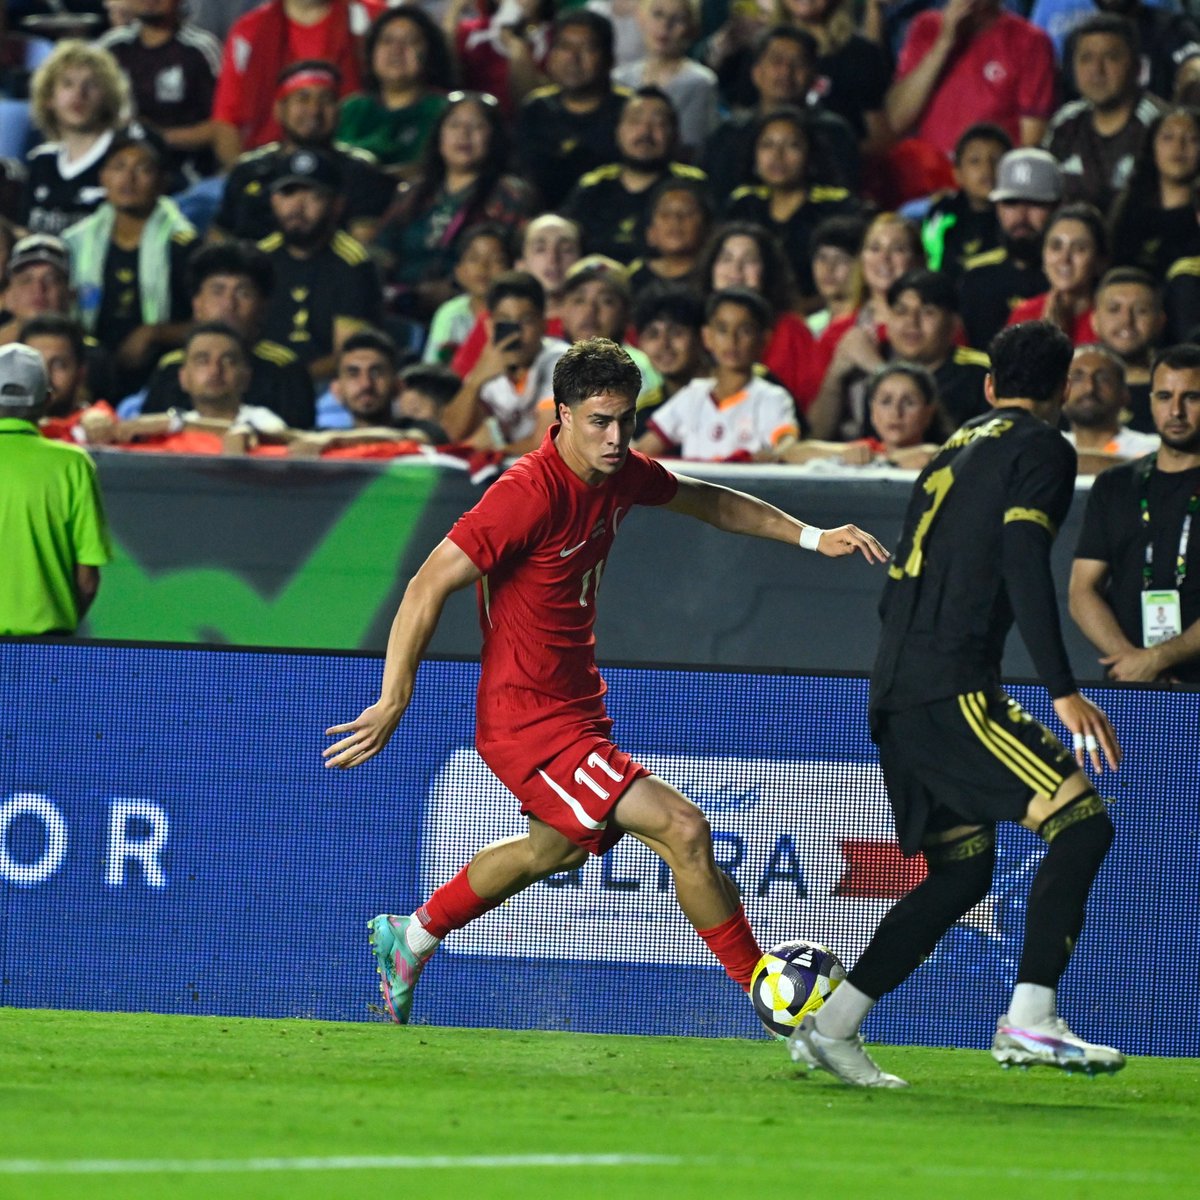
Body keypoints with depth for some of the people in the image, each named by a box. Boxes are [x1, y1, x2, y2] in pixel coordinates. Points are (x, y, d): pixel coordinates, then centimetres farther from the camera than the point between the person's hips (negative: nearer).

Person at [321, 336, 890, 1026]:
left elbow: (705, 500, 19)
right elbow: (431, 586, -25)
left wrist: (811, 536, 12)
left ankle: (409, 940, 49)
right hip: (530, 719, -10)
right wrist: (394, 700, -28)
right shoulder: (530, 494, -26)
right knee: (683, 831, -18)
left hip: (577, 704, 10)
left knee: (558, 846, 33)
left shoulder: (621, 474, -1)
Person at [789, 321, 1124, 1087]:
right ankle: (1030, 1020, -22)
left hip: (897, 692, 9)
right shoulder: (1042, 449, -1)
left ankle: (831, 1026, 11)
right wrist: (1064, 691, -19)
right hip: (952, 686, -9)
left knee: (963, 871, 15)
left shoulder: (956, 450, 24)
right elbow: (1024, 564, -15)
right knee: (1082, 822, -12)